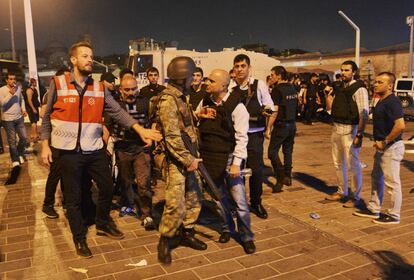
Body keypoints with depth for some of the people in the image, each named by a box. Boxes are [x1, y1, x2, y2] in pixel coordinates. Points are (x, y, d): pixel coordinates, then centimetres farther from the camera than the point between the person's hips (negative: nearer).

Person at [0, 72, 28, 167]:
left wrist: (23, 109, 4)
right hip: (8, 119, -5)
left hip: (19, 117, 5)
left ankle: (20, 154, 35)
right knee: (12, 141, 3)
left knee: (24, 138, 10)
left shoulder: (18, 88, 3)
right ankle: (15, 160, 19)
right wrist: (10, 94, -24)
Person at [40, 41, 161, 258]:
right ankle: (79, 238, 28)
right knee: (74, 197, 9)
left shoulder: (99, 88, 3)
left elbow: (117, 111, -5)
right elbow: (47, 117, 2)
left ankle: (103, 224, 39)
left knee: (107, 188, 13)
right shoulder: (58, 84, -4)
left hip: (95, 150, 3)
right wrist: (45, 145, -3)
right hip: (69, 151, -3)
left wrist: (140, 129, -17)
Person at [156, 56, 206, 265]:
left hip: (188, 157, 10)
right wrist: (188, 160, -17)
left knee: (194, 198, 15)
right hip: (176, 160, -10)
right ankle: (165, 242, 13)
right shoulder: (168, 99, -16)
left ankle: (186, 234, 32)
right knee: (176, 205, -6)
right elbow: (172, 137, -21)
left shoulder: (180, 96, 14)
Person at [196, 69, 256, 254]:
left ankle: (246, 236, 18)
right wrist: (199, 115, -6)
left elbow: (241, 137, -14)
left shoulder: (236, 106, -13)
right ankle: (227, 227, 37)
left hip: (229, 158, -5)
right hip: (209, 157, 5)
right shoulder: (205, 101, 3)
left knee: (239, 199, 0)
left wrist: (236, 163, -18)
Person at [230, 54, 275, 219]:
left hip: (254, 135, -1)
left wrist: (268, 128, -14)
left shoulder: (259, 85, -2)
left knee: (256, 170, 4)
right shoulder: (229, 87, 0)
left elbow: (270, 108, 1)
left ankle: (256, 203, 25)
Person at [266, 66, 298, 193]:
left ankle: (280, 179, -7)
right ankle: (287, 176, 19)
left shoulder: (277, 89, -13)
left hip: (281, 125, -8)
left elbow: (275, 110, -18)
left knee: (272, 151, -3)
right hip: (292, 124, 8)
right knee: (288, 151, 15)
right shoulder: (293, 88, 10)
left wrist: (268, 128, -16)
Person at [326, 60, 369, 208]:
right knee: (338, 163, 17)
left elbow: (364, 114, -18)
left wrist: (360, 135, -21)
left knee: (353, 165, 1)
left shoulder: (359, 89, -13)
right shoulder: (340, 88, 11)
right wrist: (328, 95, 6)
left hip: (350, 130, -8)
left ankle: (356, 198, 16)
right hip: (336, 128, 8)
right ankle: (342, 192, 33)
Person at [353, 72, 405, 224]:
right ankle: (374, 209, 30)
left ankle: (394, 215, 13)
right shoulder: (382, 101, 12)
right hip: (382, 148, 10)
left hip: (391, 147, -10)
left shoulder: (392, 102, -19)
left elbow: (400, 126, -29)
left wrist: (385, 142, -21)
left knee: (392, 182, 1)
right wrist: (379, 143, 12)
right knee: (376, 178, 18)